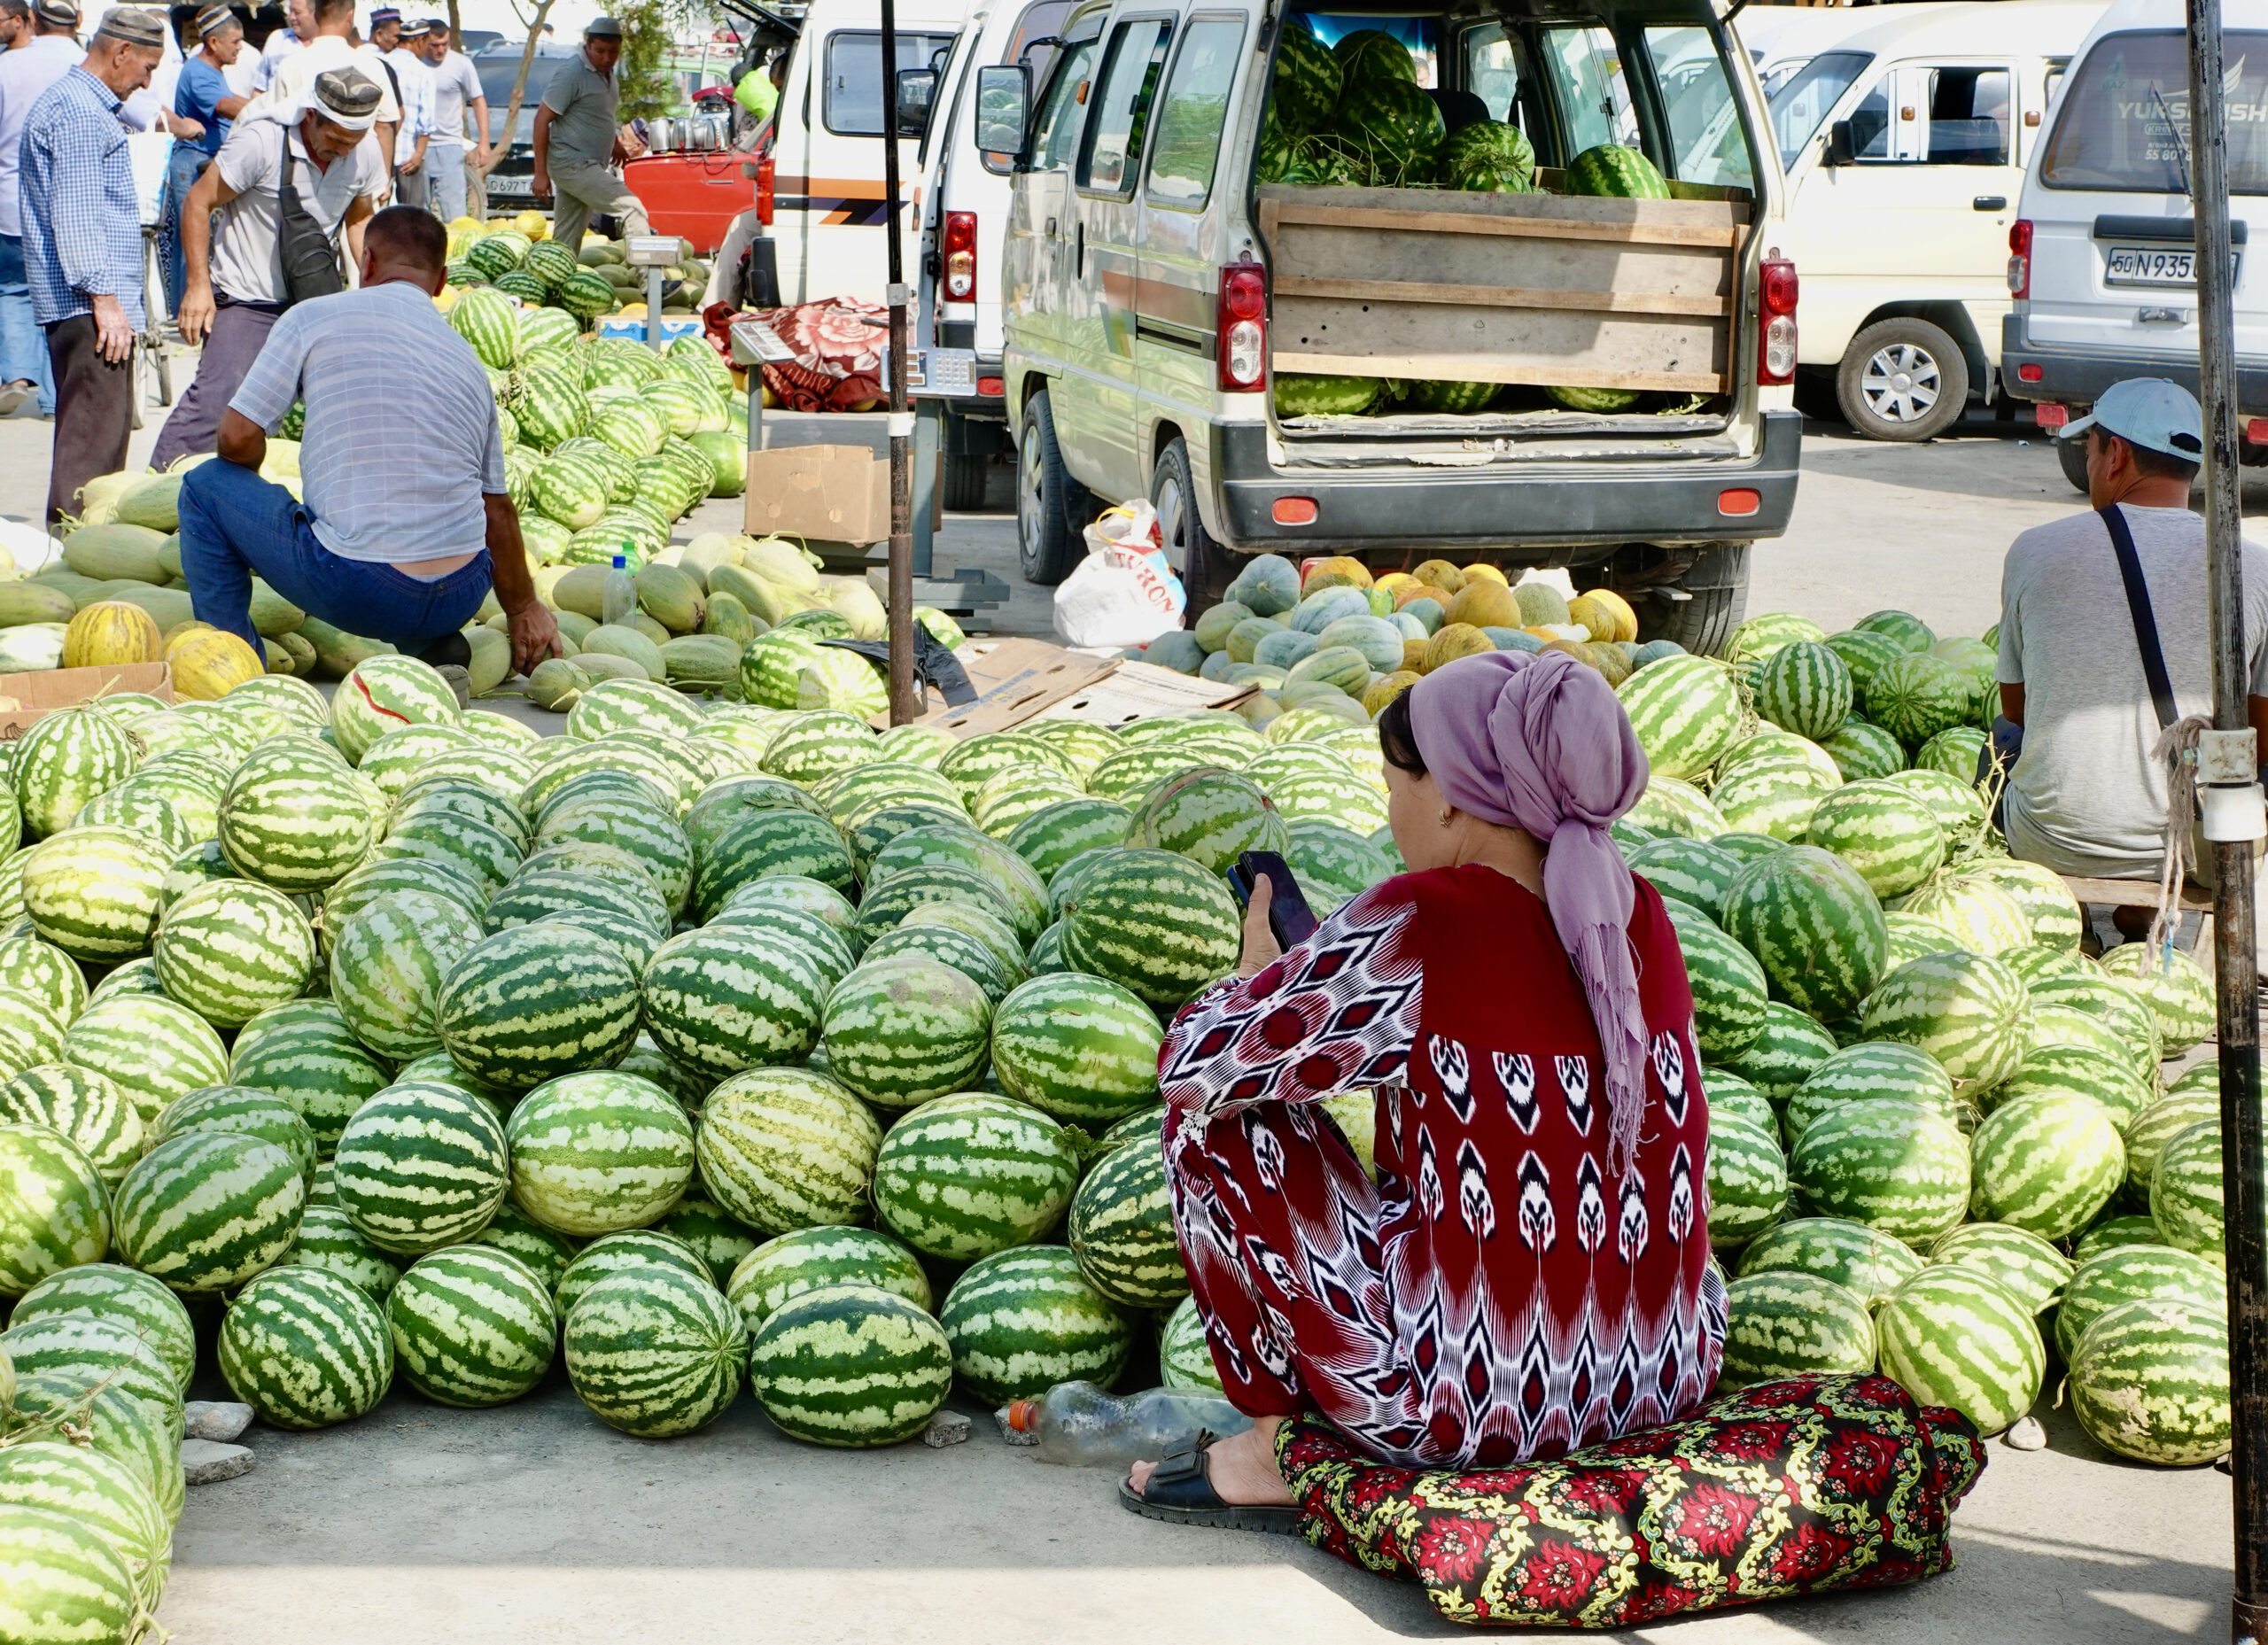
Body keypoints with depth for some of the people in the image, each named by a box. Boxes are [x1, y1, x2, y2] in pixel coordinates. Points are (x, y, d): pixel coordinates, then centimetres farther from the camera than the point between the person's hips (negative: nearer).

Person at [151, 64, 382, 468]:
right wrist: (199, 284, -17)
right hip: (245, 298, -5)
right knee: (217, 396, -16)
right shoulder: (262, 140, -21)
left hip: (316, 298, 5)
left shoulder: (366, 153, -5)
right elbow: (199, 202, -14)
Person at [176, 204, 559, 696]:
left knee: (207, 486, 17)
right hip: (462, 598, 5)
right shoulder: (467, 356, 16)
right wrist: (524, 609, 35)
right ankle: (435, 650, 13)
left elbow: (238, 439, -1)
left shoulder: (314, 318, 2)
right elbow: (497, 508, 20)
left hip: (357, 593, -5)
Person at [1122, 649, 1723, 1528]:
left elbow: (1193, 1064, -8)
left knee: (1217, 1109, 7)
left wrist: (1263, 972, 13)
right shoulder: (1641, 917, 3)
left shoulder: (1418, 925, -16)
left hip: (1469, 1401, -7)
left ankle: (1277, 1451, 13)